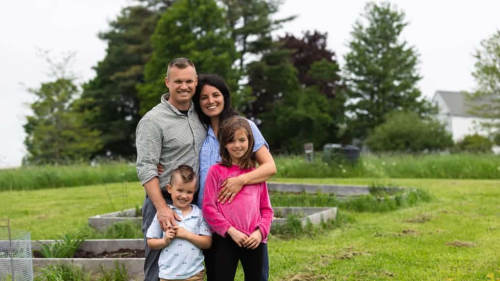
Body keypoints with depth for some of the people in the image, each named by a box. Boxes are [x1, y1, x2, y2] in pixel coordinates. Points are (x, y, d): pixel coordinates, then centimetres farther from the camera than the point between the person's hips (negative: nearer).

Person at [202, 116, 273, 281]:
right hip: (226, 239, -3)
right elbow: (208, 207, -4)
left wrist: (260, 232, -7)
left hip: (254, 240, 3)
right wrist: (230, 230, -12)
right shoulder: (216, 171, 1)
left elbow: (266, 208, 10)